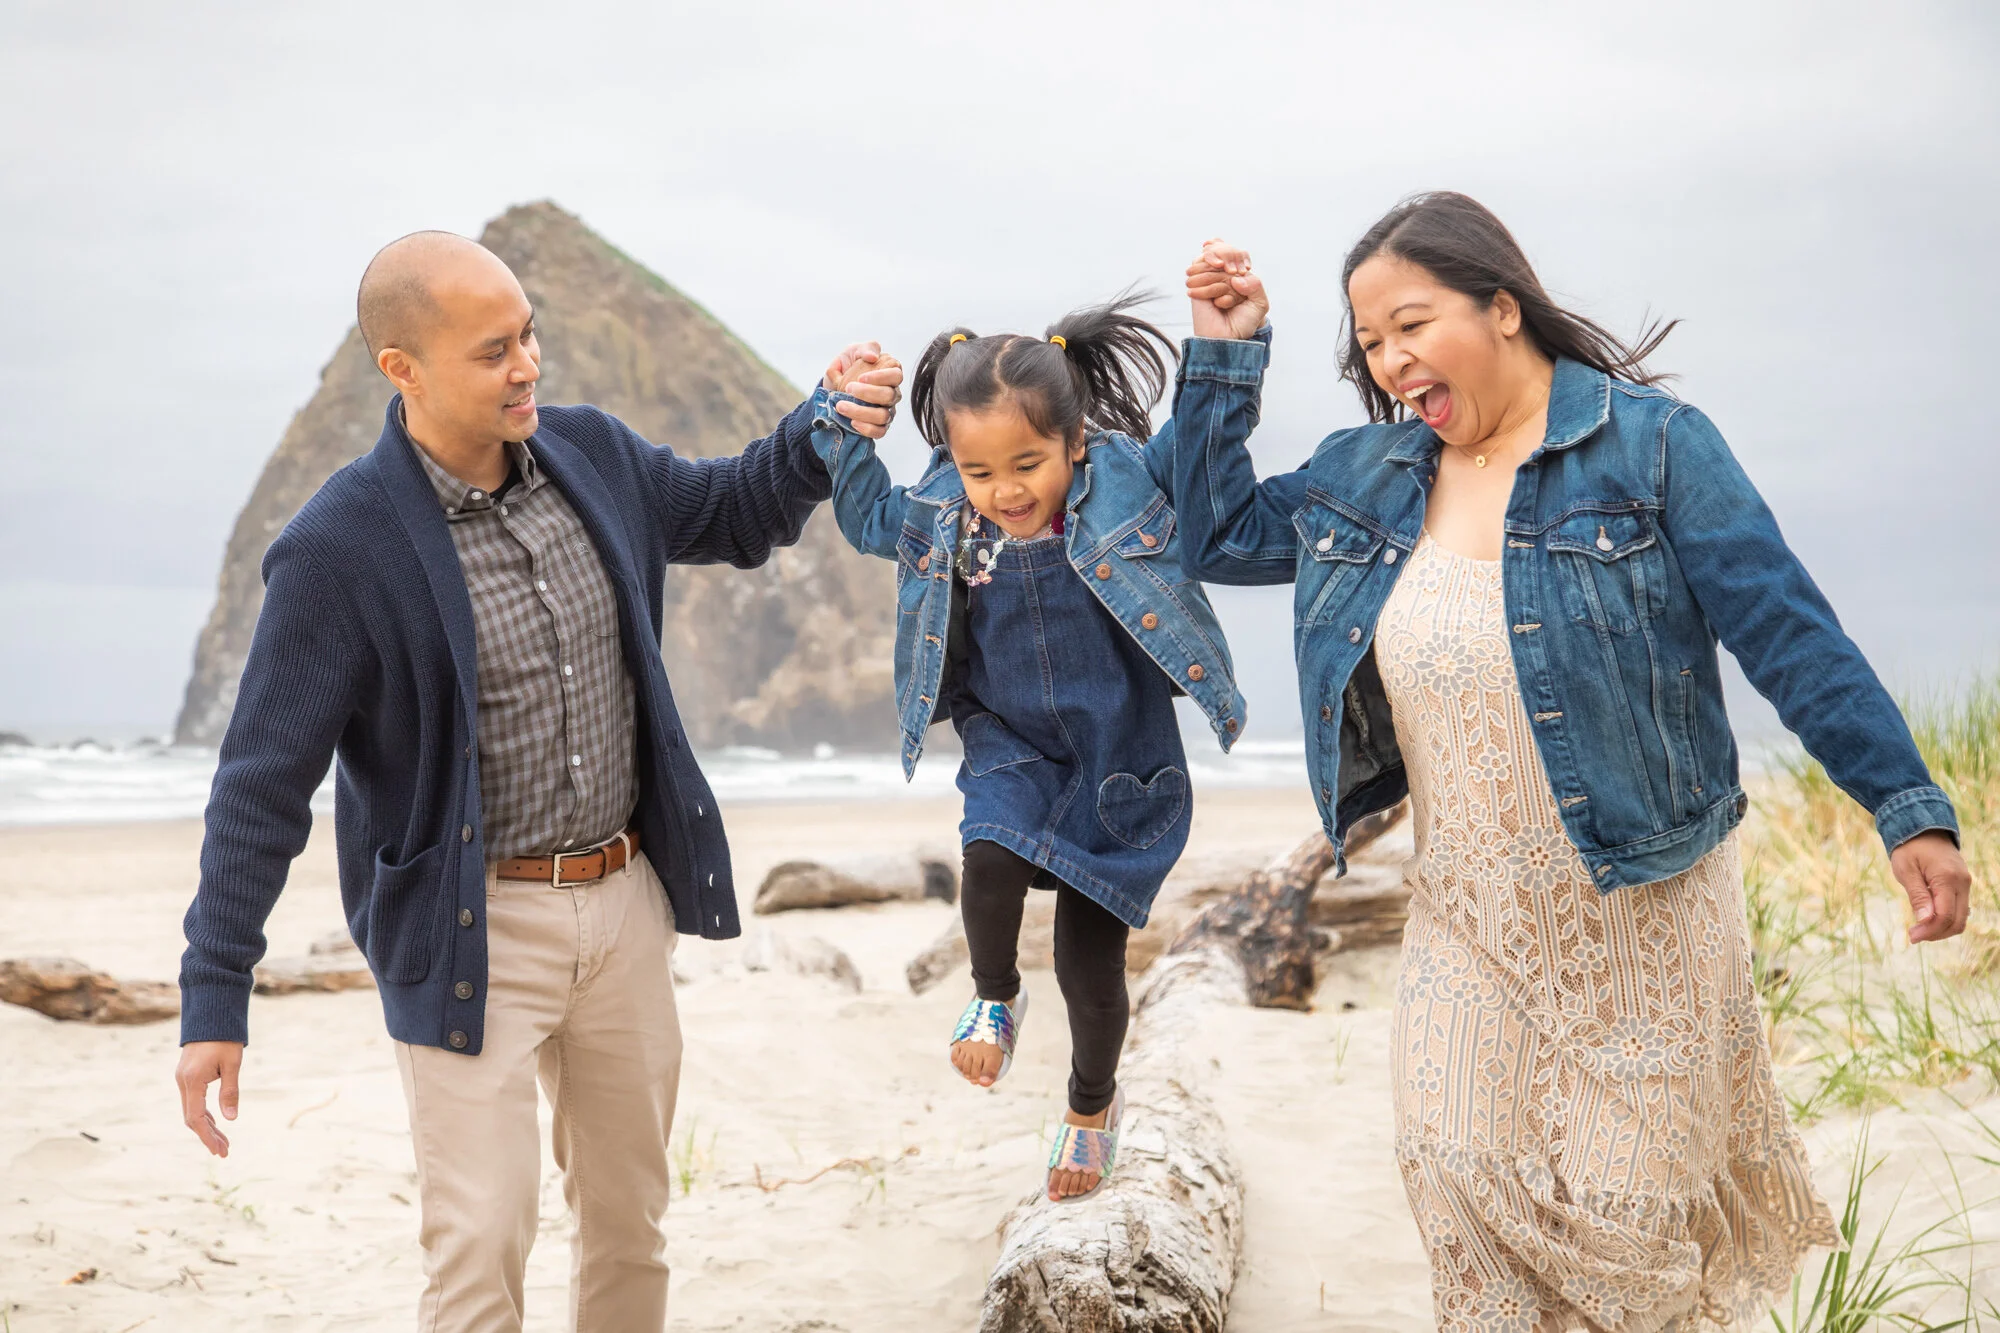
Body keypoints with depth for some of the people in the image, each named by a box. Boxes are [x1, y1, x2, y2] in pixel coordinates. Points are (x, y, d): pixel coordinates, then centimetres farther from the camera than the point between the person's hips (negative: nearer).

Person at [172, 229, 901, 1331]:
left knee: (629, 1220, 17)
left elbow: (735, 515, 18)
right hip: (474, 931, -5)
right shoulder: (340, 548, -17)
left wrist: (822, 431, -2)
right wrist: (214, 998, -15)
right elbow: (263, 783, -14)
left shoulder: (590, 453, -1)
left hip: (624, 899, 6)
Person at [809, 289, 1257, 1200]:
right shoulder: (939, 518, -7)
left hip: (1119, 757, -1)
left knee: (1090, 962, 5)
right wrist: (842, 421, 0)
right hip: (1010, 747, 2)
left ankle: (1093, 1101, 39)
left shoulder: (1127, 483, -16)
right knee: (991, 862, -31)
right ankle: (995, 997, 4)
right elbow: (867, 515, 12)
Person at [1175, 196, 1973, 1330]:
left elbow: (1790, 634, -14)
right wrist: (1228, 352, 6)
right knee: (1456, 1164, 0)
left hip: (1644, 899, -4)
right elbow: (1218, 534, 16)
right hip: (1468, 912, 4)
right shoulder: (1366, 476, 4)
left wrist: (1911, 809, -20)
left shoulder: (1647, 442, -11)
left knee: (1631, 1192, 4)